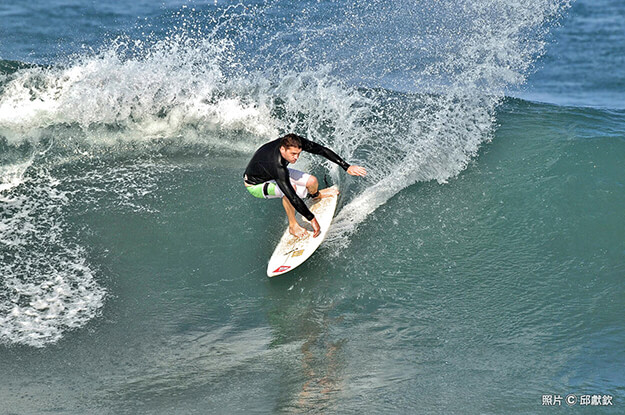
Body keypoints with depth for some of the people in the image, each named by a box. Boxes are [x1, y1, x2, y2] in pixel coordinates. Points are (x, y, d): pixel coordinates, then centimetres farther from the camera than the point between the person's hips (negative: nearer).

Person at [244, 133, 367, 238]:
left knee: (312, 182, -4)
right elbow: (292, 196, -45)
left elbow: (323, 150, -17)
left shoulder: (295, 143, -27)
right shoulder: (277, 166, -45)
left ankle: (315, 195, 34)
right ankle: (293, 226, -16)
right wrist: (312, 219, -44)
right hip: (256, 185, -7)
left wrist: (347, 167, -18)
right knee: (289, 188, -36)